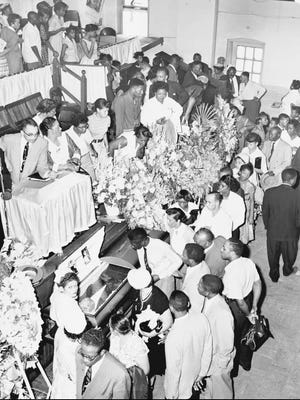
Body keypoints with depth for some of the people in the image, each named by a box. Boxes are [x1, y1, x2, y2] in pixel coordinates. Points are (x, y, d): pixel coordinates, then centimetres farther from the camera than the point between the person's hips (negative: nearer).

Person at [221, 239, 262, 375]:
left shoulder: (232, 274, -36)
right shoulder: (249, 262, -13)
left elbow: (240, 302, -29)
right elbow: (258, 284, -2)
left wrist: (248, 314, -10)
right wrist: (254, 306, 6)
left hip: (236, 308, -7)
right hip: (248, 299, 7)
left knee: (232, 339, 19)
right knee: (245, 334, 29)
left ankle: (232, 369, 43)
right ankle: (246, 362, 53)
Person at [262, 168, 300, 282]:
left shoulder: (269, 193, -17)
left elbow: (265, 213, -6)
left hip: (273, 231, 1)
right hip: (290, 233, -1)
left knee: (273, 255, 23)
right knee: (289, 255, 27)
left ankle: (274, 275, 40)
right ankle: (287, 270, 51)